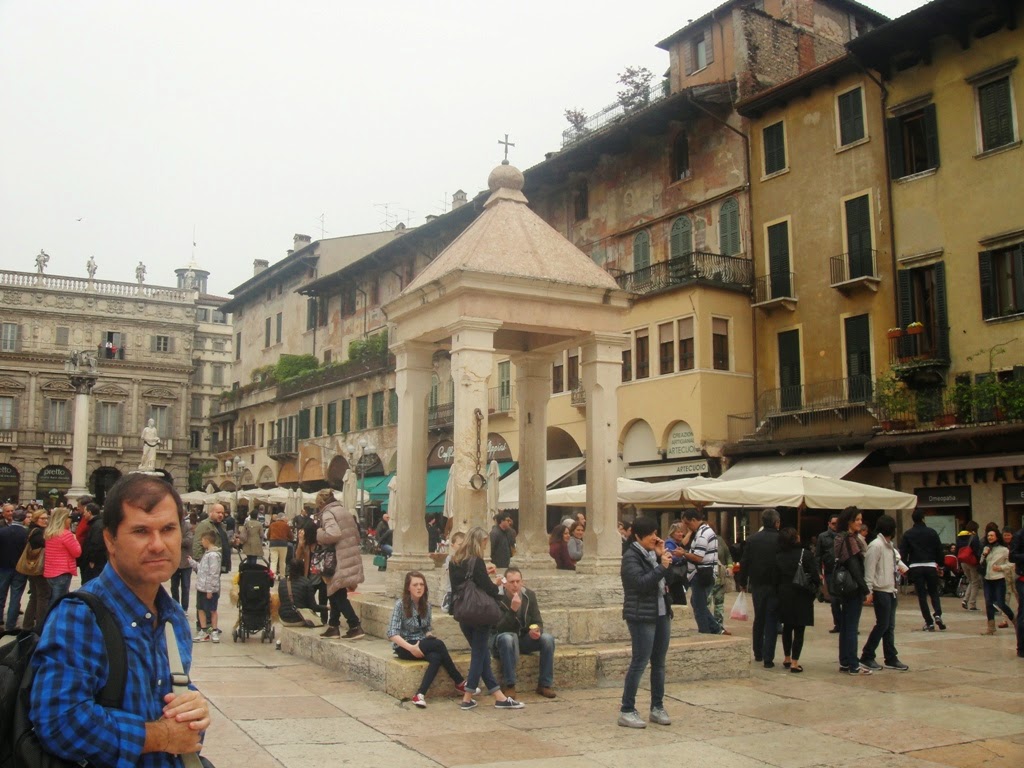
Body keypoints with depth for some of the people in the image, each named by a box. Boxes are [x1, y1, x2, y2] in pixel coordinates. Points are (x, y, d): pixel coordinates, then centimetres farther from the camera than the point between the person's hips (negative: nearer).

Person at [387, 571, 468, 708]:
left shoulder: (426, 604, 5)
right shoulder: (401, 604, -12)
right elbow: (392, 633, -17)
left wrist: (430, 637, -10)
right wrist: (411, 648, -27)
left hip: (422, 645, 5)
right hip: (404, 647, -5)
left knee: (436, 657, -31)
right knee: (439, 644, -28)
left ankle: (420, 695, -34)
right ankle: (459, 682, -16)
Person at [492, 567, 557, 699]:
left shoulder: (529, 595, -4)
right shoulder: (497, 598, -18)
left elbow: (538, 622, 1)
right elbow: (500, 629, -24)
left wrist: (537, 630, -23)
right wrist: (513, 610, -37)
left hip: (524, 638, 4)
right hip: (501, 638, -4)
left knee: (548, 639, -21)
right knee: (508, 638, -39)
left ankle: (545, 684, -12)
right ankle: (509, 685, -30)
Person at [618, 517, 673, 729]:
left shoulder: (652, 554, 13)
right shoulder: (631, 556, -11)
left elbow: (667, 578, 11)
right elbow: (641, 583, -24)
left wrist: (663, 557, 1)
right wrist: (662, 566, -20)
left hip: (662, 614, 8)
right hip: (642, 617, -8)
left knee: (659, 663, 11)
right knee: (639, 663, -7)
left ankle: (657, 707, 20)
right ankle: (626, 711, 0)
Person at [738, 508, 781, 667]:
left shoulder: (752, 539, -2)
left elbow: (744, 563, 1)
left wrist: (742, 582, 11)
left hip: (757, 585, 4)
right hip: (775, 586, -3)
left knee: (758, 620, 18)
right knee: (771, 622, 2)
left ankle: (758, 654, 27)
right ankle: (768, 658, -2)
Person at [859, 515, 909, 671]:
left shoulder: (890, 546, 13)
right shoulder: (876, 545, -14)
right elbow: (869, 569, -18)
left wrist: (901, 565, 4)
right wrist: (868, 591, -21)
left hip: (891, 590, 9)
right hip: (881, 591, -9)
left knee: (890, 626, 11)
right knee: (882, 625, -5)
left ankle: (891, 658, 16)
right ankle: (866, 657, 3)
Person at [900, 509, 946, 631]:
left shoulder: (908, 534, 1)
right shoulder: (932, 532, 1)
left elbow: (903, 553, -1)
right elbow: (939, 550, 3)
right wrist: (940, 565, 13)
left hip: (915, 567, -1)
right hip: (931, 566, 1)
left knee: (922, 595, 4)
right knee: (934, 592, 15)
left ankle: (929, 623, 1)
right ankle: (938, 615, -9)